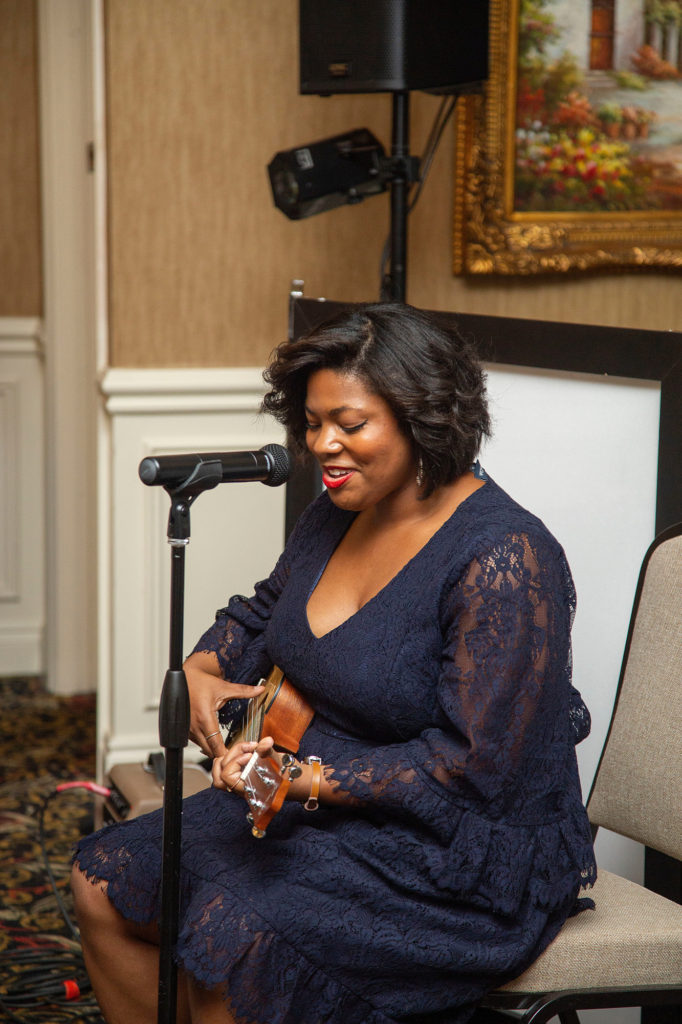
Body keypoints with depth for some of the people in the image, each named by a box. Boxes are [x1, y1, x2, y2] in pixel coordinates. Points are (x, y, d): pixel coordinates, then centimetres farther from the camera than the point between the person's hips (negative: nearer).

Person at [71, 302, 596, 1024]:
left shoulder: (503, 558, -22)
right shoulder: (339, 515, 4)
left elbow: (475, 769, -25)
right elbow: (262, 612, 25)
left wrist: (310, 779, -27)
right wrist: (200, 673, 4)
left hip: (462, 858, -9)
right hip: (314, 805, 9)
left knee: (233, 935, -28)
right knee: (105, 879, 2)